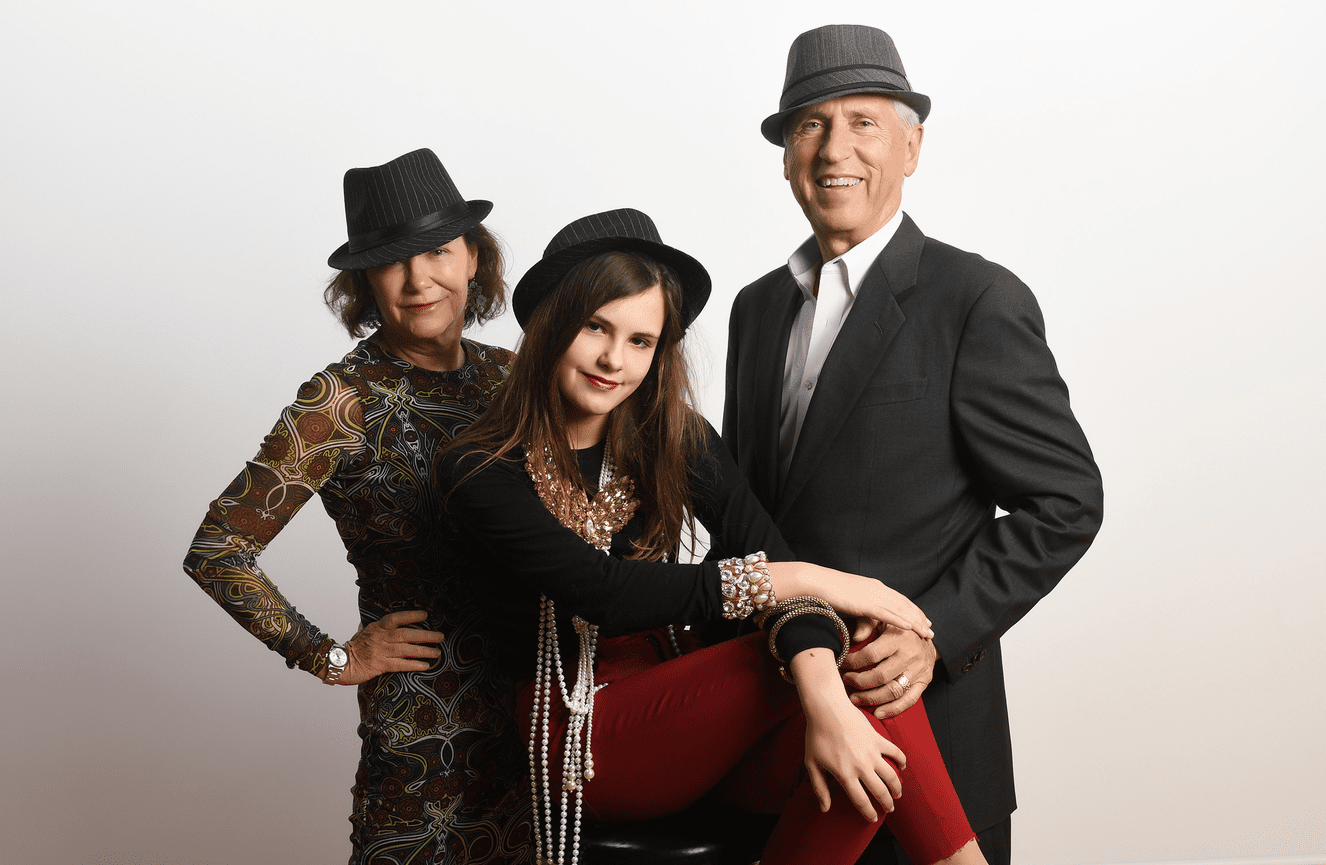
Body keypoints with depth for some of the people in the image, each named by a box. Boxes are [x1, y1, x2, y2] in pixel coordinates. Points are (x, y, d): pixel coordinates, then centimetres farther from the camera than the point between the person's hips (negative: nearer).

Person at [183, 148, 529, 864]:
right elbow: (216, 551, -13)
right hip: (421, 718, -5)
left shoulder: (505, 374, 3)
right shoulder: (344, 400, -13)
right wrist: (332, 660, -9)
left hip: (529, 696, 5)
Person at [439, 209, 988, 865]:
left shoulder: (673, 438, 3)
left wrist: (824, 700, -31)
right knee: (847, 660, -24)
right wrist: (804, 580, -22)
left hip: (679, 705, 4)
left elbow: (765, 550, -12)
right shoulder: (479, 474, -10)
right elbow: (605, 592, -22)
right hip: (583, 737, -4)